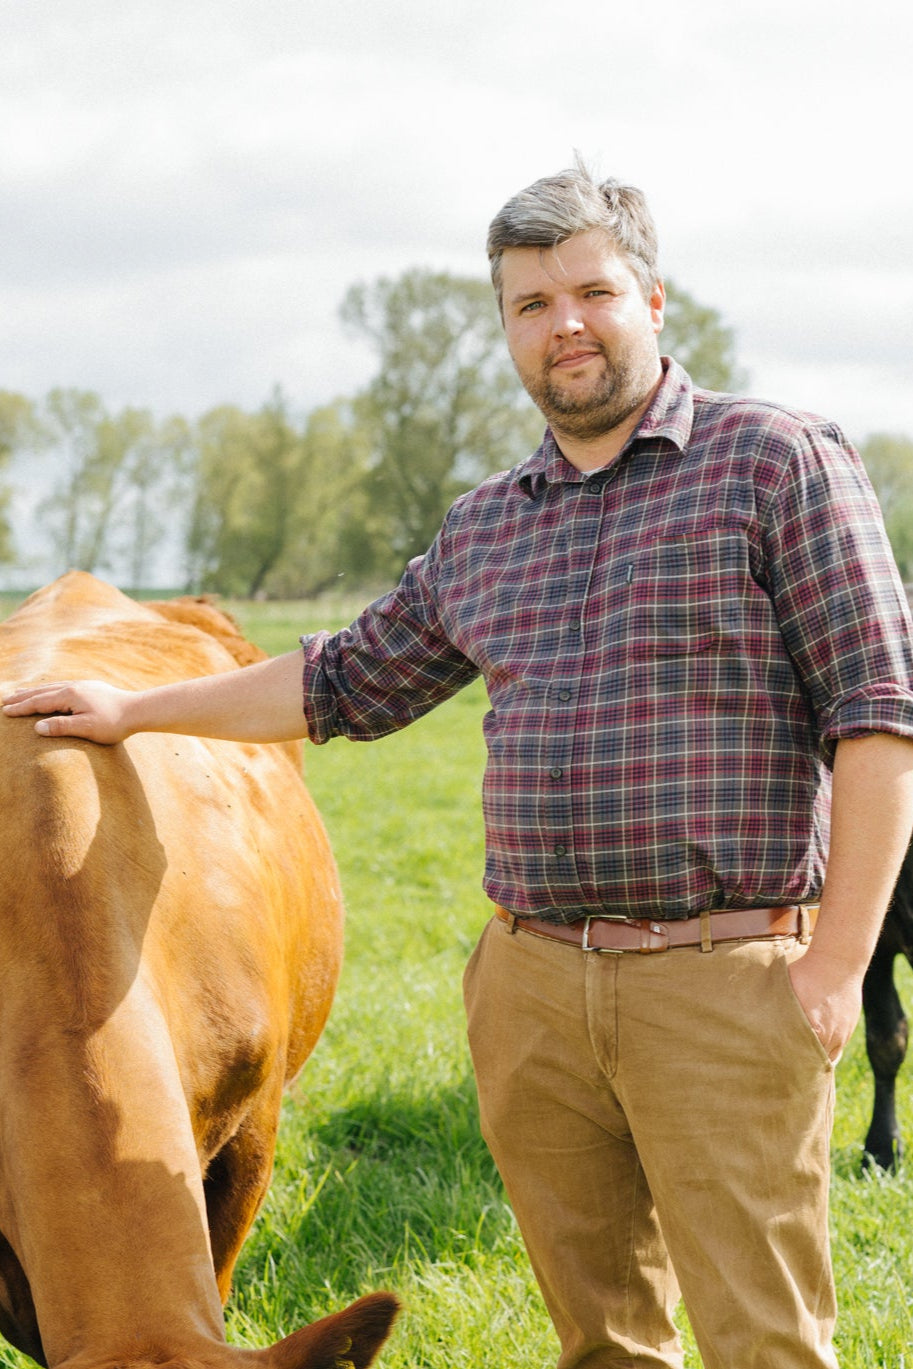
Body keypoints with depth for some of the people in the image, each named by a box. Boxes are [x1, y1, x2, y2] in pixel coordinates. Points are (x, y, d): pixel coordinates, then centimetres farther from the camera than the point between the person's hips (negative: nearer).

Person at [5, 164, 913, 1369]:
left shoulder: (779, 461, -2)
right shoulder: (484, 527, 15)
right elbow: (351, 679, 28)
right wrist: (133, 712, 28)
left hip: (727, 984, -5)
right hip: (533, 985, 6)